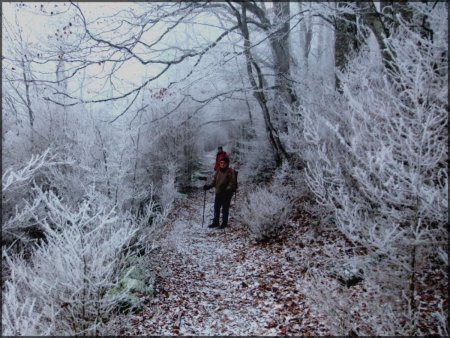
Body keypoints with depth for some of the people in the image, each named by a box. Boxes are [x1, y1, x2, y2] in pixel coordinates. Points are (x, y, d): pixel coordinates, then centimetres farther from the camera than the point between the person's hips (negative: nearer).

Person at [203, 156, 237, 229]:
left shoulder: (230, 172, -15)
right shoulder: (218, 171, 5)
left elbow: (233, 184, -17)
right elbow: (214, 180, 15)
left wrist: (227, 189, -29)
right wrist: (209, 186, 1)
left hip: (226, 194, -6)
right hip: (218, 193, 6)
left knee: (225, 209, 8)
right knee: (216, 208, 15)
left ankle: (224, 223, 25)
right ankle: (215, 222, 30)